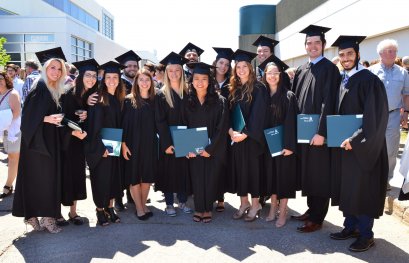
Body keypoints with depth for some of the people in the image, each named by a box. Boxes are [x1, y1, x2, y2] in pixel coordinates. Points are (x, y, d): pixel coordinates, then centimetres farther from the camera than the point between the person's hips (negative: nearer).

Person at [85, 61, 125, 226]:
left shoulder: (119, 99, 8)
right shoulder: (98, 99, -10)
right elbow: (94, 125, -14)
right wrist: (101, 147, -18)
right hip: (100, 147, -5)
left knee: (113, 175, 11)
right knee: (101, 177, 3)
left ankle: (110, 208, 23)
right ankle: (100, 210, 17)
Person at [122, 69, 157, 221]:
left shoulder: (154, 101, 7)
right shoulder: (129, 101, -3)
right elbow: (124, 123, -5)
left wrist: (158, 143, 3)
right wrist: (124, 144, -12)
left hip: (150, 144, 3)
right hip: (133, 144, -3)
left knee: (147, 175, 9)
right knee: (134, 176, 3)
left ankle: (143, 204, 25)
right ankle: (139, 208, 15)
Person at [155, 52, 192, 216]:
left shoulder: (187, 93, 6)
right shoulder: (161, 95, -4)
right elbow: (160, 121, -9)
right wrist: (167, 143, -17)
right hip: (168, 140, -3)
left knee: (184, 169, 9)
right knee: (168, 170, 4)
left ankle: (183, 201, 22)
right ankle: (169, 204, 16)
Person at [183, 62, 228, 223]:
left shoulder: (219, 101, -5)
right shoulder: (188, 102, 3)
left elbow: (221, 128, -8)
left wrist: (210, 148, -13)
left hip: (213, 149, -2)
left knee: (211, 179, 6)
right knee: (196, 179, 8)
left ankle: (208, 209, 22)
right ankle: (198, 209, 23)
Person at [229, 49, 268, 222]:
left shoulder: (258, 88, -6)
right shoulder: (233, 89, 11)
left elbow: (257, 114, -14)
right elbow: (228, 112, 7)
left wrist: (245, 134, -19)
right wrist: (231, 130, -9)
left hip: (251, 136, -5)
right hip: (235, 136, 5)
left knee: (252, 168, 1)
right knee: (238, 168, 9)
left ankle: (255, 204, 14)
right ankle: (244, 202, 21)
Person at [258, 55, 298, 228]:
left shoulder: (288, 96, -7)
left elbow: (291, 122, -13)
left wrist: (289, 145, -20)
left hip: (283, 142, -5)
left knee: (283, 174, 2)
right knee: (270, 174, 11)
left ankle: (282, 212, 11)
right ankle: (273, 208, 24)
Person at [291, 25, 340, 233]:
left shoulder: (329, 69, -8)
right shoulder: (301, 70, 14)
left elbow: (328, 103, -16)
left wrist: (321, 132, -21)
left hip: (318, 131, -7)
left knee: (319, 174, 1)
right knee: (306, 171, 14)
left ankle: (317, 218, 10)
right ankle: (311, 209, 29)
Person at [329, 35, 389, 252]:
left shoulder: (369, 80, -14)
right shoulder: (342, 81, 9)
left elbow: (375, 118, -19)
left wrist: (355, 140, -22)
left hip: (364, 146, -7)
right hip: (344, 143, 7)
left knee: (363, 189, 1)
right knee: (347, 187, 13)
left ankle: (366, 234, 15)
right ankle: (350, 226, 26)